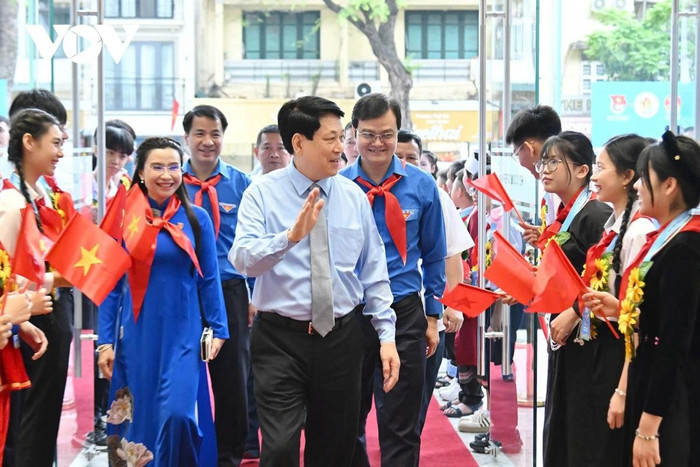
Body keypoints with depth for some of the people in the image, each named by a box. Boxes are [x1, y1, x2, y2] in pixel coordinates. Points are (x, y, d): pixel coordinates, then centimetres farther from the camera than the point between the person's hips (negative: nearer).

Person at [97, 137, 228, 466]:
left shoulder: (197, 219, 1)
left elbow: (208, 279, 6)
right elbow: (111, 283, 2)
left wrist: (218, 329, 2)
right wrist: (105, 341, -1)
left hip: (183, 334, 0)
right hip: (136, 334, 0)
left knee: (178, 415, -12)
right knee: (138, 417, 7)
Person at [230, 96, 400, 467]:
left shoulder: (354, 197, 5)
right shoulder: (263, 193, -5)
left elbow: (373, 272, 7)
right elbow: (243, 259, -19)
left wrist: (387, 335, 1)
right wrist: (291, 236, -36)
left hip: (341, 337, 4)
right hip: (280, 339, -3)